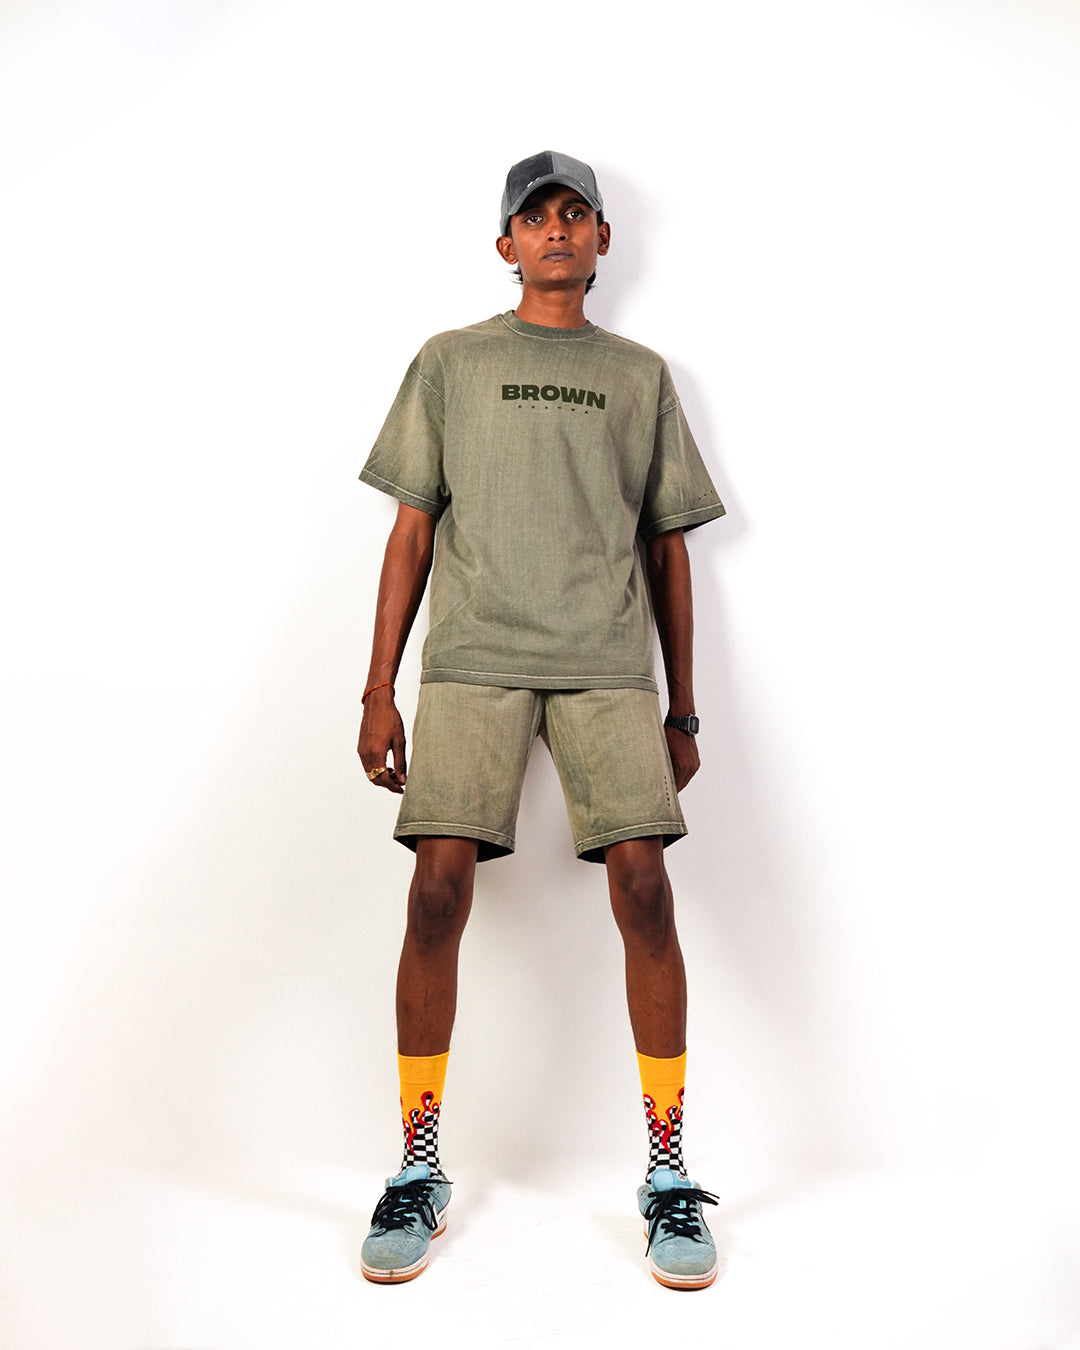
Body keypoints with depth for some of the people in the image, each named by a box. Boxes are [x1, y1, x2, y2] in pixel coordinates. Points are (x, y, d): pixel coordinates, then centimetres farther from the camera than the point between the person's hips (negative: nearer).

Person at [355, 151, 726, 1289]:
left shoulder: (639, 375, 20)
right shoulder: (450, 362, 17)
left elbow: (667, 545, 17)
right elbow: (413, 528, 12)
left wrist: (682, 710, 11)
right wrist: (378, 692, 4)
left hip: (609, 662, 1)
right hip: (471, 658, 0)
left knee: (642, 883, -12)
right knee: (439, 885, -11)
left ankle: (668, 1175, 2)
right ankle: (418, 1171, 4)